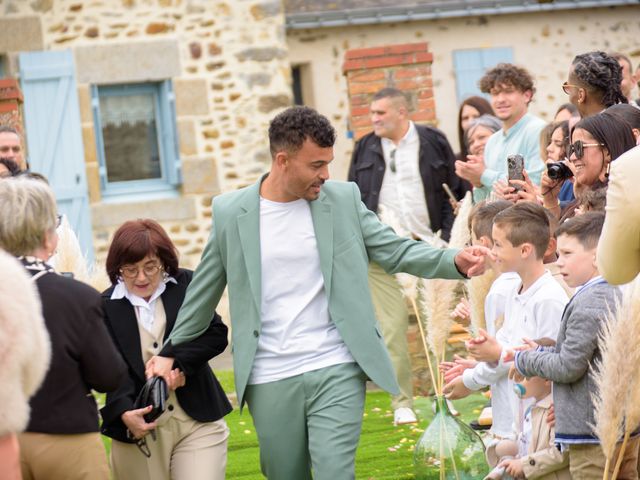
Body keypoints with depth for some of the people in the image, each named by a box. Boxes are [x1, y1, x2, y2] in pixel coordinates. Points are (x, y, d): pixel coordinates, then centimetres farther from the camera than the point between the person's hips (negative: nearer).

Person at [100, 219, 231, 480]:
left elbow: (216, 334, -1)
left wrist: (174, 361, -16)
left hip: (197, 423, 0)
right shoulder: (105, 306, 0)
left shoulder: (187, 285, 4)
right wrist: (124, 412, -24)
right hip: (139, 429, 0)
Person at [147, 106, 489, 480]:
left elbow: (395, 251, -1)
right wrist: (171, 351, 14)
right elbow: (204, 291, 10)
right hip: (270, 382, 1)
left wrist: (455, 261, -18)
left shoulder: (344, 199, 1)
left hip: (336, 372, -1)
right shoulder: (231, 212, 0)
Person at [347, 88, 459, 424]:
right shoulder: (366, 149, 9)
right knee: (392, 326, -2)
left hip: (426, 244, -1)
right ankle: (402, 403, 5)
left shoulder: (433, 142, 4)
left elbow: (458, 190, 9)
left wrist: (448, 234, 0)